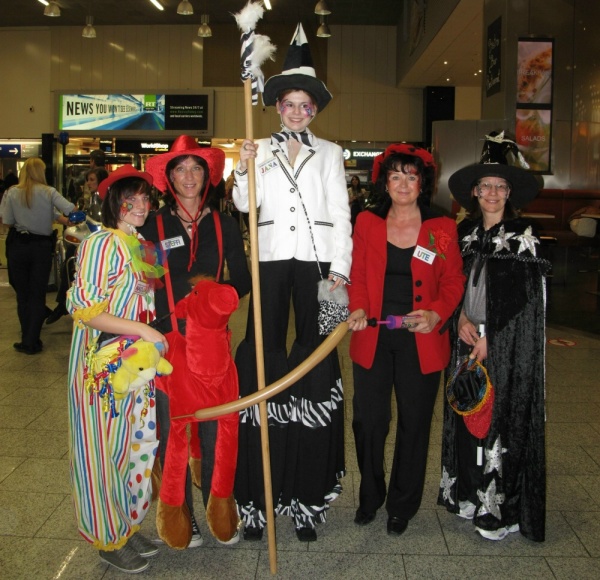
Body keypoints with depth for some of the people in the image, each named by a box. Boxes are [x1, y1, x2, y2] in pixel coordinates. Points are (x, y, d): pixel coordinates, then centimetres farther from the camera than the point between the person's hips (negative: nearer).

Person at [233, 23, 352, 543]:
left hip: (317, 260, 0)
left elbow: (340, 213, 5)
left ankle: (308, 498, 10)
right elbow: (246, 204, 3)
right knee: (263, 354, -3)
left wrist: (340, 268, -5)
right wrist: (244, 168, -14)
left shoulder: (330, 153, 12)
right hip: (271, 259, 0)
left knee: (315, 356, 0)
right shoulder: (259, 150, 13)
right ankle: (257, 498, 7)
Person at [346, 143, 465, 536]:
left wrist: (437, 314, -16)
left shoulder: (442, 228, 1)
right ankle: (370, 497, 31)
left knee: (414, 424, 9)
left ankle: (403, 505, 29)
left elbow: (454, 281, 2)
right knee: (368, 420, 7)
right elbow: (358, 275, 5)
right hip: (373, 339, 1)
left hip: (421, 342, -1)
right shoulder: (368, 223, 5)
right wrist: (358, 308, -13)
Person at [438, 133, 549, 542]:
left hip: (507, 343, -5)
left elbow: (522, 295, -9)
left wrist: (488, 335, -12)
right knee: (467, 415, 9)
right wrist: (461, 318, -7)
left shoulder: (522, 234, -6)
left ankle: (502, 509, 10)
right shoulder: (466, 232, 9)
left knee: (502, 418, -2)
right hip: (468, 338, 5)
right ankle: (470, 494, 24)